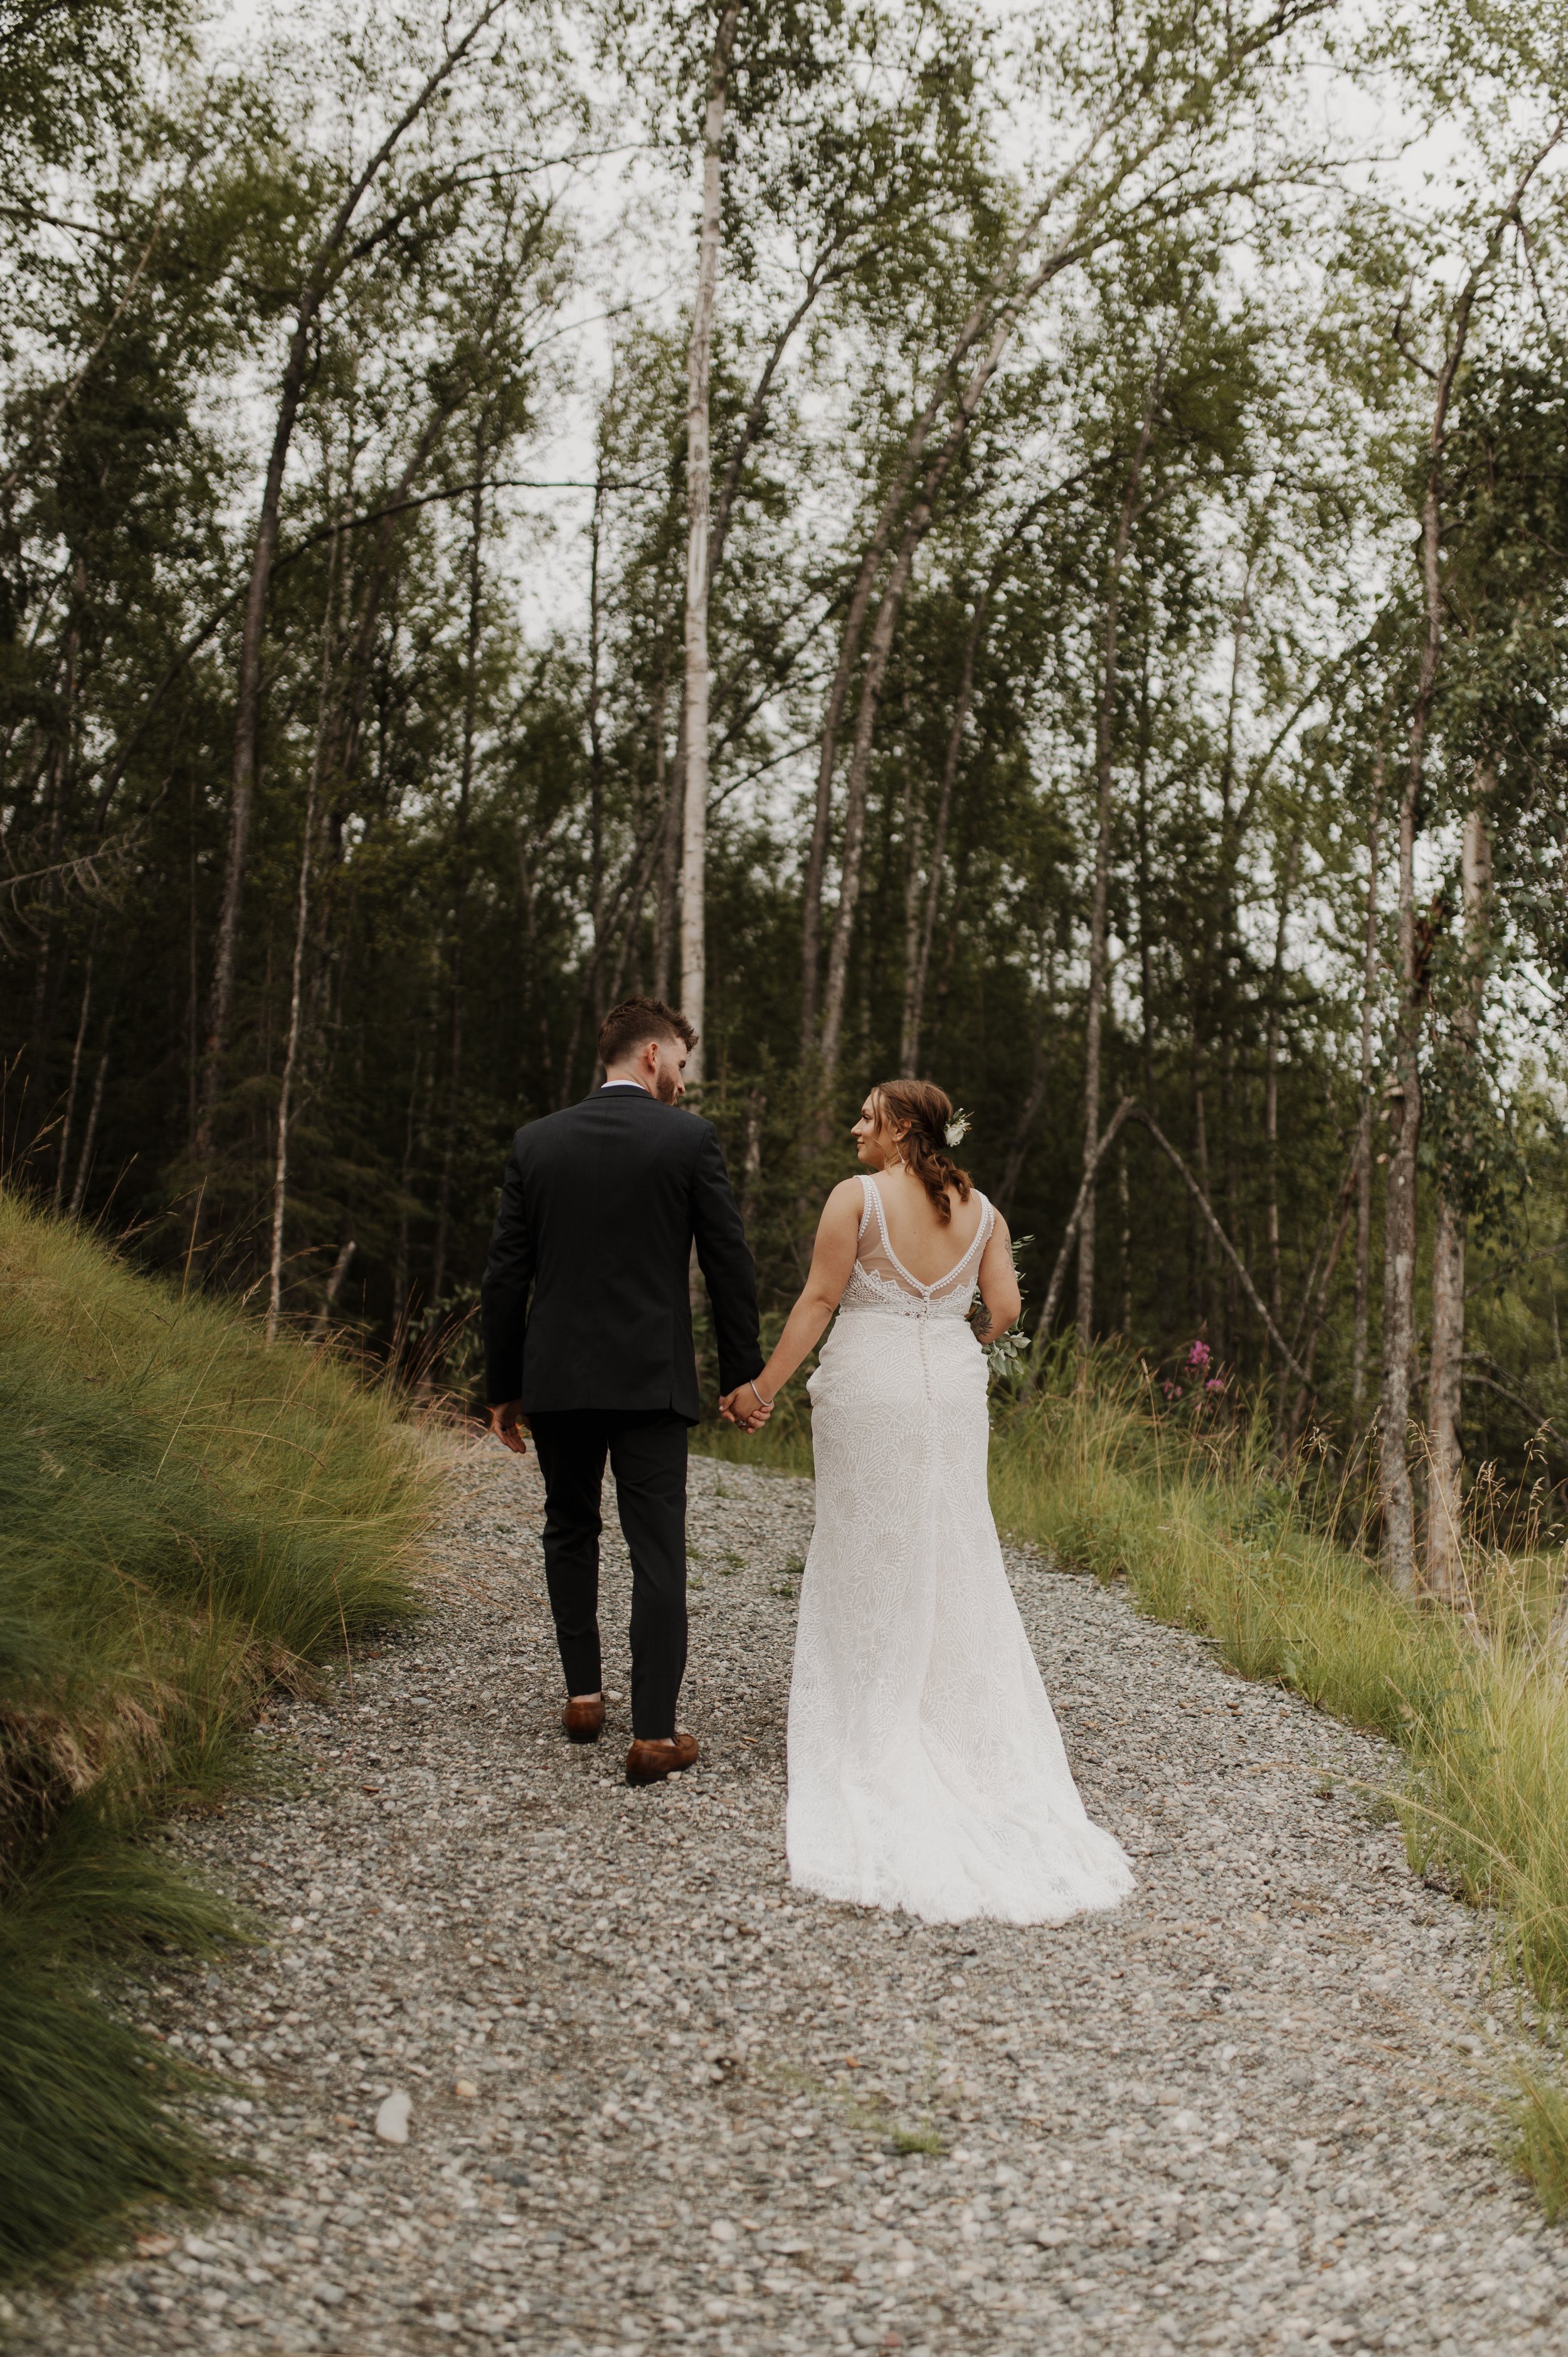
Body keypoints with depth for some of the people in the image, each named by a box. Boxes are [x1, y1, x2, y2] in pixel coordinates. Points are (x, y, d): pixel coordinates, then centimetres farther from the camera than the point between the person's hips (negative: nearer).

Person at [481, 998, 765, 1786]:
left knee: (570, 1530, 20)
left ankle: (583, 1696, 26)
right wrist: (743, 1374, 5)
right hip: (650, 1381, -3)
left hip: (555, 1377, 3)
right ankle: (654, 1733, -1)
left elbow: (505, 1275, 4)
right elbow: (730, 1265, -4)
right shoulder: (691, 1140, -4)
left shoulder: (536, 1142, 4)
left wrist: (503, 1386, 11)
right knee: (657, 1552, 1)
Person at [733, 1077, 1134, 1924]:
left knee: (868, 1555, 6)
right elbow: (1004, 1307, 1)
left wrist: (764, 1386, -7)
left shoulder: (857, 1196, -7)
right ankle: (975, 1726, 14)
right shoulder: (980, 1209, 6)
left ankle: (871, 1731, 13)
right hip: (952, 1389, 4)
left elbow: (820, 1298, -11)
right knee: (955, 1557, 11)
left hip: (869, 1387, -4)